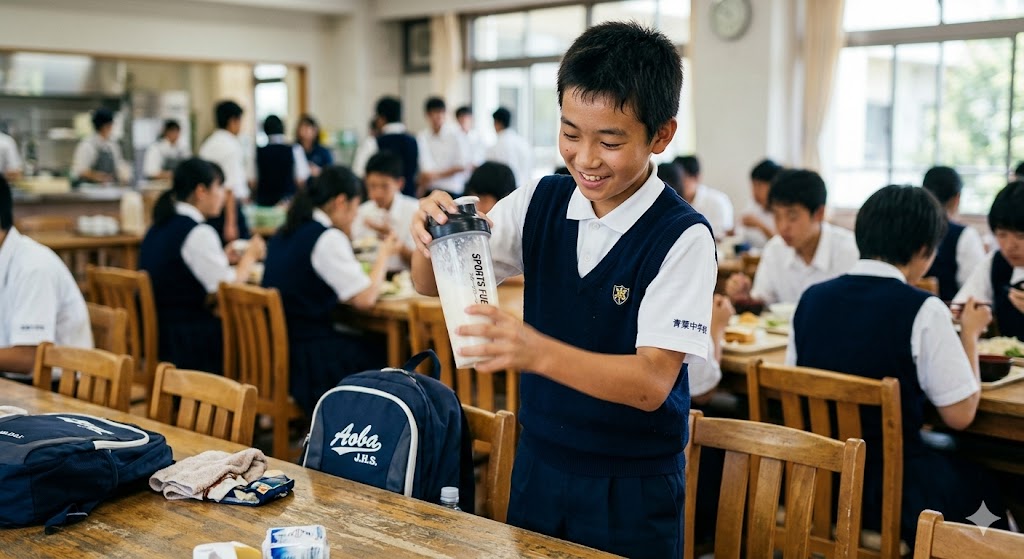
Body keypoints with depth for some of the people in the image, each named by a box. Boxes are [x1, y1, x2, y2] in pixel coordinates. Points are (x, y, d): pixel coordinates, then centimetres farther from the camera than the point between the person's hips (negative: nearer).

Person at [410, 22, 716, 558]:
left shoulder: (682, 237, -17)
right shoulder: (540, 202, -3)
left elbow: (652, 382, -23)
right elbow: (431, 287, 1)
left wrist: (537, 351, -39)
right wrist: (430, 238, -22)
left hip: (633, 491, -4)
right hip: (537, 467, 4)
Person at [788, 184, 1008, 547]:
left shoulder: (811, 298, -1)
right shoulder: (923, 311, -15)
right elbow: (960, 415, -9)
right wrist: (970, 333, 5)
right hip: (890, 496, -5)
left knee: (950, 462, 29)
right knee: (978, 479, 25)